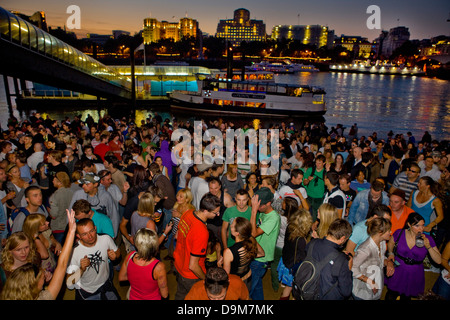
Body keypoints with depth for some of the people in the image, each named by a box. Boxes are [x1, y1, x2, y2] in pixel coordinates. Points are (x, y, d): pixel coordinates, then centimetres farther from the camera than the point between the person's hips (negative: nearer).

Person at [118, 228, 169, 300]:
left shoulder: (129, 256, -23)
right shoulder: (159, 267, -35)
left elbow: (121, 277, -4)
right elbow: (165, 295, -21)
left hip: (133, 297, 4)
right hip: (152, 298, -3)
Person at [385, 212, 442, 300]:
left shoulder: (428, 239, -12)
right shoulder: (399, 233, -13)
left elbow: (438, 261, -13)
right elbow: (390, 244, 9)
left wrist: (428, 246, -25)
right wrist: (391, 254, -4)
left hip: (415, 276, 1)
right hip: (398, 272, 0)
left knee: (406, 297, 21)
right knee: (391, 296, 16)